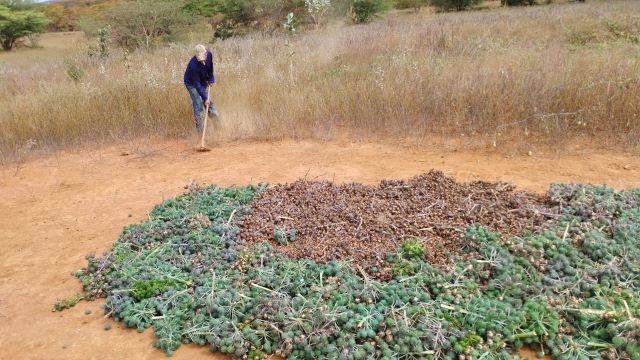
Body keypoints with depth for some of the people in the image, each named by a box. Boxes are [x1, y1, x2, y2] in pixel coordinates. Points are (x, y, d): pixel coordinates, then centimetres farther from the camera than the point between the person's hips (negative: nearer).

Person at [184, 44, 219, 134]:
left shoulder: (209, 54, -22)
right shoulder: (193, 65, -38)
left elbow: (210, 67, 2)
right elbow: (197, 84, -33)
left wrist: (211, 79, 0)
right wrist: (204, 98, -33)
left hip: (203, 81, 6)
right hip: (192, 83, -6)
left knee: (209, 102, 11)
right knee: (198, 105, -10)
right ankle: (200, 130, -3)